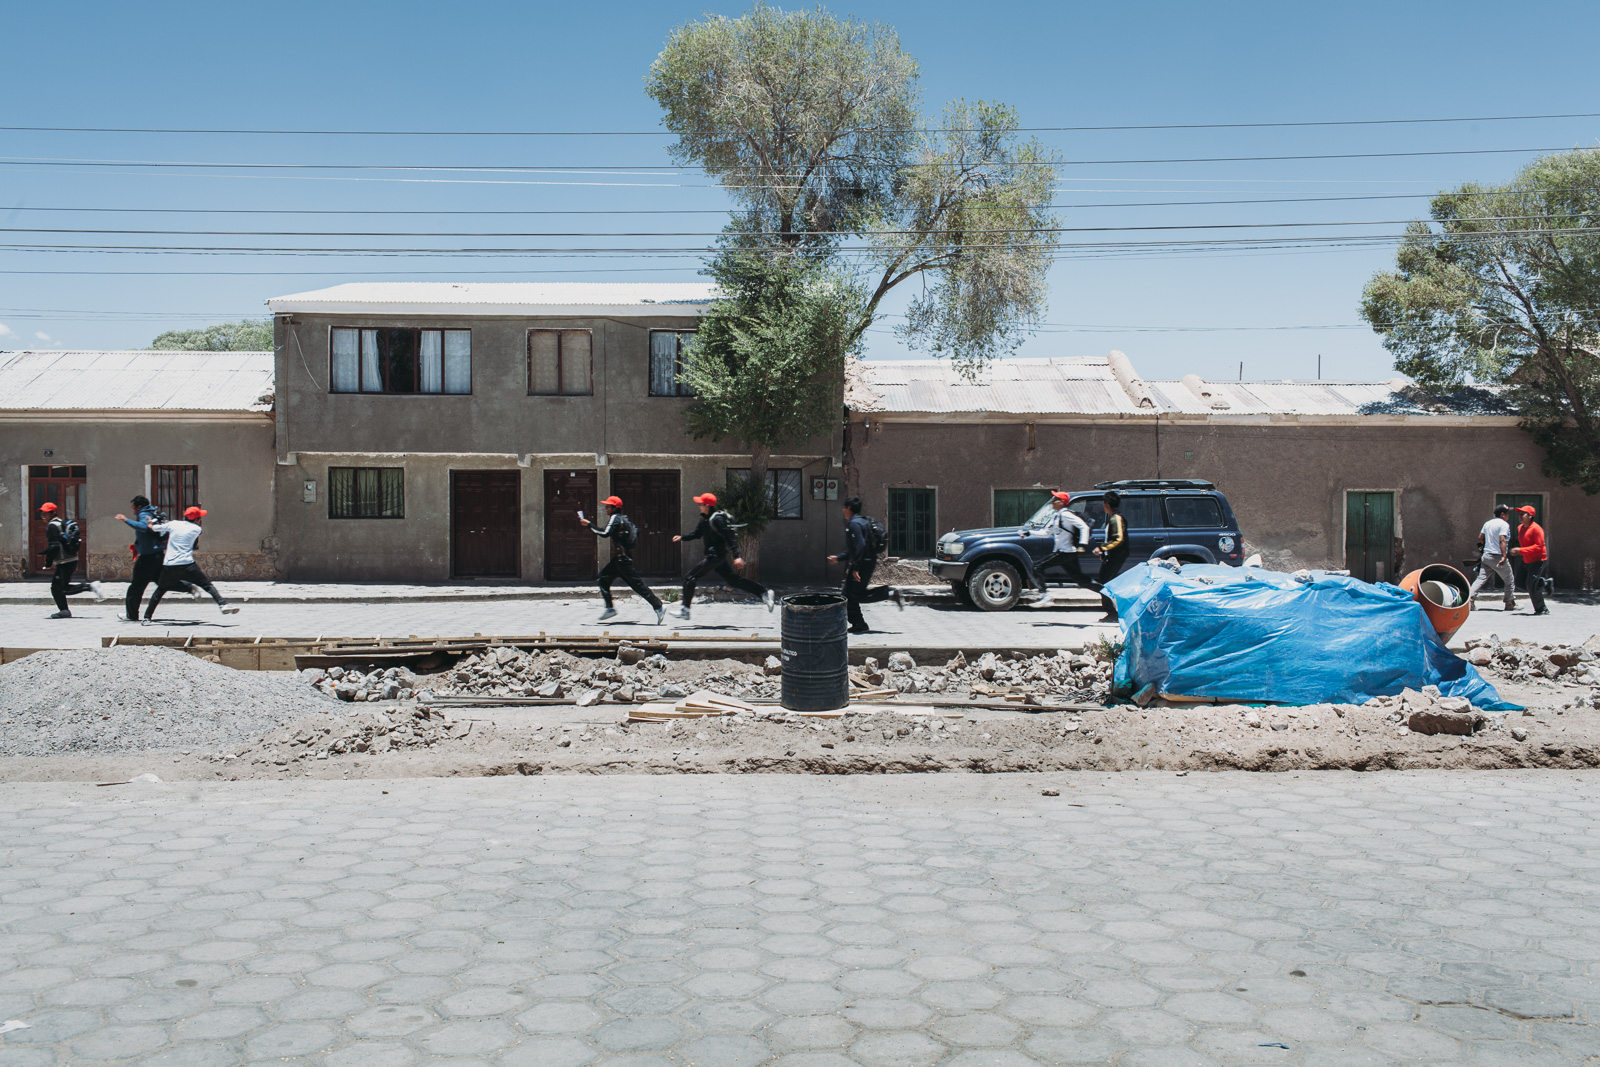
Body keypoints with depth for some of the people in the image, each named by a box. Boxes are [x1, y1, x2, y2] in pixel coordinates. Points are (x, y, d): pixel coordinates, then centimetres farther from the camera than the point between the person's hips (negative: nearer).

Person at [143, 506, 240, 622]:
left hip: (169, 566, 3)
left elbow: (153, 527, 21)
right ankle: (223, 604, -15)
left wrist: (151, 523, 44)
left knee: (160, 590, 17)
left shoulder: (174, 524, 9)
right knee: (207, 584, 3)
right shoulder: (197, 529, 4)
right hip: (187, 564, -3)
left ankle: (147, 618, 17)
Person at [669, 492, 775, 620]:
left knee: (689, 577, -7)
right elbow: (697, 533, 25)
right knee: (732, 580, 14)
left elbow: (729, 536, -22)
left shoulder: (717, 519, -19)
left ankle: (684, 610, -1)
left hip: (716, 556, -10)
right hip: (714, 555, 10)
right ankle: (764, 593, 14)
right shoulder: (705, 519, 11)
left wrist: (736, 556, -27)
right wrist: (682, 537, 12)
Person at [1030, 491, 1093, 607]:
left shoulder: (1065, 514, -12)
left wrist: (1082, 544, -26)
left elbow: (1084, 527, -17)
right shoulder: (1055, 515, 15)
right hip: (1059, 551, 9)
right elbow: (1046, 533, 22)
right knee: (1078, 578, 10)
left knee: (1037, 567, -11)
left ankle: (1044, 594, -12)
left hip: (1066, 552, -9)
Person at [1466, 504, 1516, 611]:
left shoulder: (1487, 523, 11)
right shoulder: (1504, 524, -11)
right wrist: (1504, 556, -27)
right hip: (1498, 556, -6)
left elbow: (1480, 538, 17)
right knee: (1509, 581, 9)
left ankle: (1470, 597, -14)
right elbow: (1502, 540, -22)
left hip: (1487, 555, 6)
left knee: (1481, 578, 1)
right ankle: (1510, 603, 14)